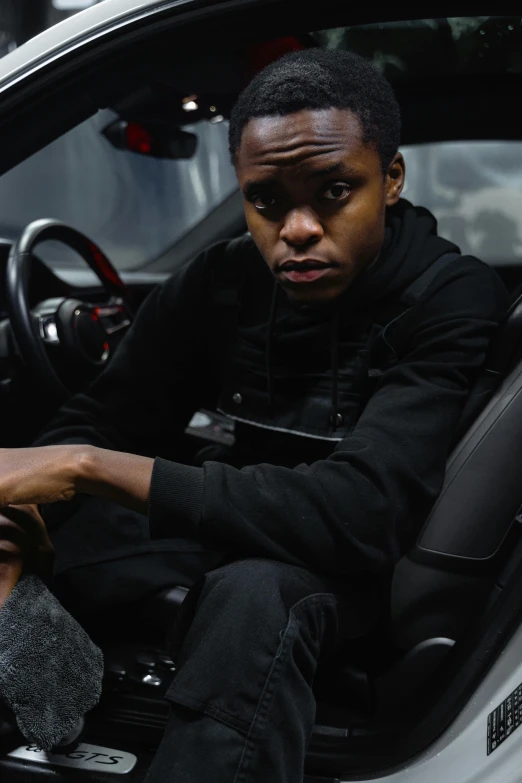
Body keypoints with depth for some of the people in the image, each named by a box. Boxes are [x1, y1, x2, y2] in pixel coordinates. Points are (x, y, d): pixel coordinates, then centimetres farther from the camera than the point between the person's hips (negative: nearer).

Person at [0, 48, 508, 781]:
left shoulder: (456, 303, -22)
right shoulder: (217, 285, -5)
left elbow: (364, 511, -33)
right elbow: (97, 421, -4)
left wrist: (92, 469, -36)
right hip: (249, 543, 5)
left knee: (254, 595, -37)